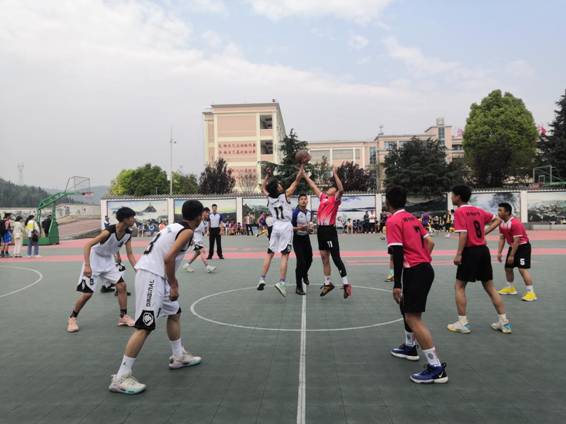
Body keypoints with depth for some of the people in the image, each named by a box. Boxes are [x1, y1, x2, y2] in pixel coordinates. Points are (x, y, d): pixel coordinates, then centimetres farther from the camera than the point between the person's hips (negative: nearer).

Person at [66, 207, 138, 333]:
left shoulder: (128, 234, -9)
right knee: (87, 293, -4)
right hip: (94, 261, -6)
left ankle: (123, 317, 7)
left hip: (109, 261, 6)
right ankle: (72, 318, 18)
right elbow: (87, 246, -31)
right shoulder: (109, 232, -30)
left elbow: (130, 254, -1)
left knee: (122, 286, -3)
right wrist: (87, 266, -40)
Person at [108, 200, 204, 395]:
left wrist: (171, 281, 22)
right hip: (151, 277, -10)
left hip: (154, 274, 10)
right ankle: (121, 378, -3)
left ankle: (179, 356, 35)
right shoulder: (187, 231, -10)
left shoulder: (175, 226, 16)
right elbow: (169, 258, -20)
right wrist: (173, 285, -11)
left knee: (174, 313, 22)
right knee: (145, 327, -9)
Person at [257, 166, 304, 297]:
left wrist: (267, 175, 30)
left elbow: (263, 188, 26)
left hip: (275, 227, 4)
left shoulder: (269, 198, 3)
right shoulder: (285, 195, -8)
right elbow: (297, 180, -1)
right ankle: (281, 282, -11)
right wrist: (301, 166, 8)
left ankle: (262, 280, 8)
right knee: (284, 255, -5)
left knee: (269, 254, 10)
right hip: (286, 227, -4)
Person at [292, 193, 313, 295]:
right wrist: (299, 228, -30)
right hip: (298, 239, -7)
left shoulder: (309, 213, 4)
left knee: (309, 259, 18)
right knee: (301, 262, -12)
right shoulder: (295, 213, -17)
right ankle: (299, 287, -2)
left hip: (306, 238, 7)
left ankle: (304, 274, 51)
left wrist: (309, 228, 0)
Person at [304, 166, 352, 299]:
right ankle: (327, 283, 21)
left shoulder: (335, 199, -2)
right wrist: (304, 174, 28)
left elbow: (341, 189, -22)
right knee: (324, 258, 12)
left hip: (330, 230, -7)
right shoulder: (323, 197, 17)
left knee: (336, 258, -8)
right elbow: (313, 186, 26)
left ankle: (346, 284, -2)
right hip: (321, 230, 8)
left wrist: (334, 173, -21)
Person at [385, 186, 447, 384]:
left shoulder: (393, 221, -12)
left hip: (414, 272, -10)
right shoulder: (412, 218, 14)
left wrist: (397, 284, -19)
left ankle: (436, 368, -7)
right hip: (426, 268, 10)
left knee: (413, 317, -7)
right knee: (406, 307, 26)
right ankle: (410, 347, 43)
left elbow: (397, 253, -19)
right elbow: (430, 242, 14)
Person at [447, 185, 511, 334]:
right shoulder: (478, 210, 11)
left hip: (470, 251, -7)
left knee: (459, 287, 4)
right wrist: (485, 232, 12)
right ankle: (504, 322, 17)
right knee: (490, 287, 14)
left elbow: (463, 234, -19)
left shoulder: (459, 212, -11)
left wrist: (458, 254, -18)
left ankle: (463, 323, 5)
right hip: (483, 250, 7)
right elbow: (498, 220, 18)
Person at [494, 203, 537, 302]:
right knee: (508, 268, 14)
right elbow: (502, 238, 8)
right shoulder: (502, 223, 0)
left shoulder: (515, 223, -27)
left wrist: (511, 255, -23)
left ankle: (531, 293, -9)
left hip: (523, 246, -9)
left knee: (523, 269, -16)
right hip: (513, 246, 9)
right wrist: (499, 252, 3)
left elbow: (516, 241, -26)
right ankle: (511, 288, 31)